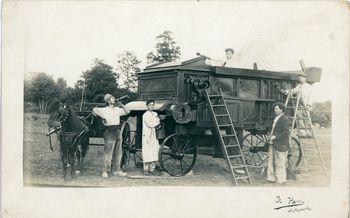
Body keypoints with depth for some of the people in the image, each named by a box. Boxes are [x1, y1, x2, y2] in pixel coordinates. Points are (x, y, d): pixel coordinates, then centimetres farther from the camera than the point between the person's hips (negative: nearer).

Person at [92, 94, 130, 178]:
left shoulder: (117, 109, 13)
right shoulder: (104, 110, -6)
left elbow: (127, 111, 20)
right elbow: (94, 110, -15)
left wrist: (121, 105, 8)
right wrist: (102, 118, -16)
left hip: (117, 132, 7)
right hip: (110, 133, -7)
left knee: (118, 153, 10)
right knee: (108, 152, -9)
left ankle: (116, 170, 19)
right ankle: (105, 171, -5)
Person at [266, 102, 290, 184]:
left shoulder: (284, 119, -16)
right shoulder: (276, 118, 14)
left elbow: (286, 133, -21)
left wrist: (275, 137, -19)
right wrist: (271, 135, 11)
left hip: (280, 145, -9)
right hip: (273, 144, 9)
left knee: (280, 163, 0)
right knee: (271, 161, 12)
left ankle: (280, 180, 12)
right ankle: (272, 177, 21)